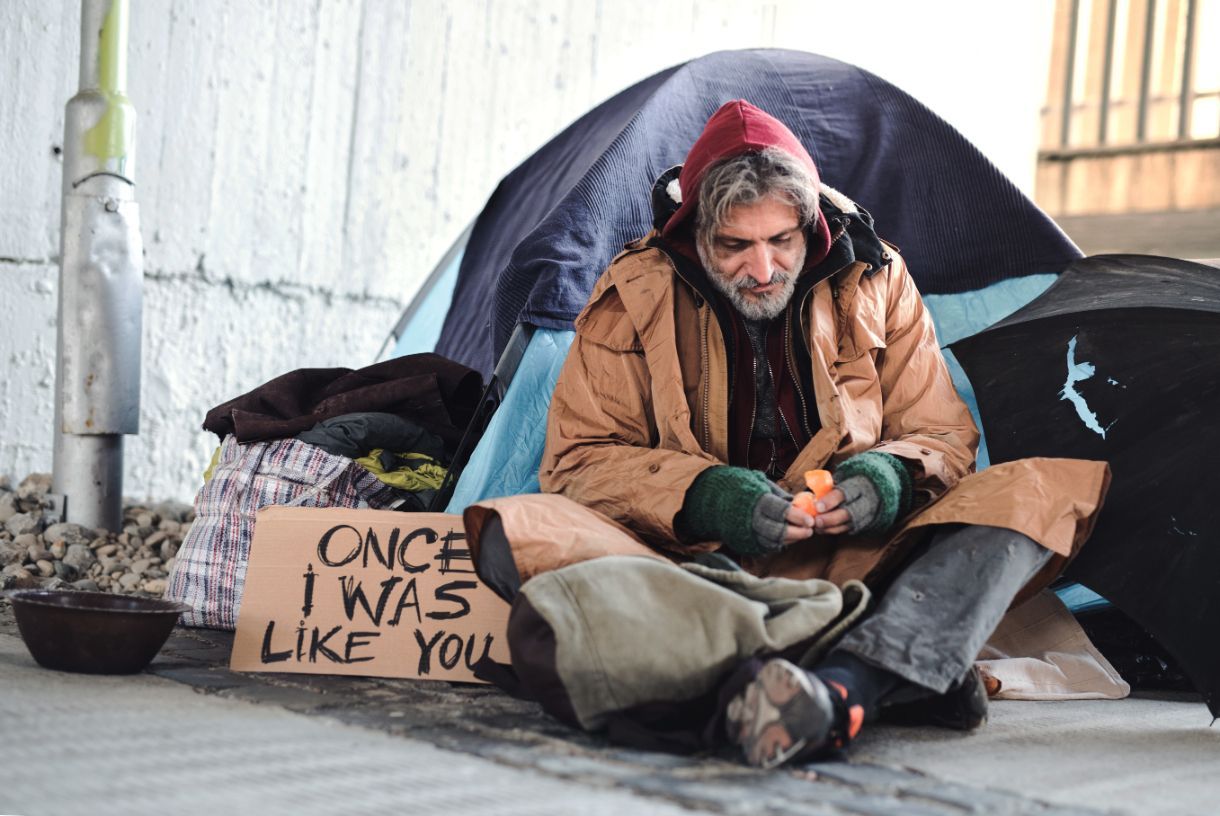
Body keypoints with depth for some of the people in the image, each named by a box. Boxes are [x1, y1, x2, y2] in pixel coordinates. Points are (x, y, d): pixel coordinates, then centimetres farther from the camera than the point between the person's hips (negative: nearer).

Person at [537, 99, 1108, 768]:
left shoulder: (873, 281, 5)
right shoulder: (634, 299, -1)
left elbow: (943, 435, 10)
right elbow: (576, 461, -2)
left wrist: (895, 474, -16)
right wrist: (699, 496, -21)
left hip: (857, 553, 2)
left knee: (1044, 486, -21)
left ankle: (845, 685, -49)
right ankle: (917, 671, -45)